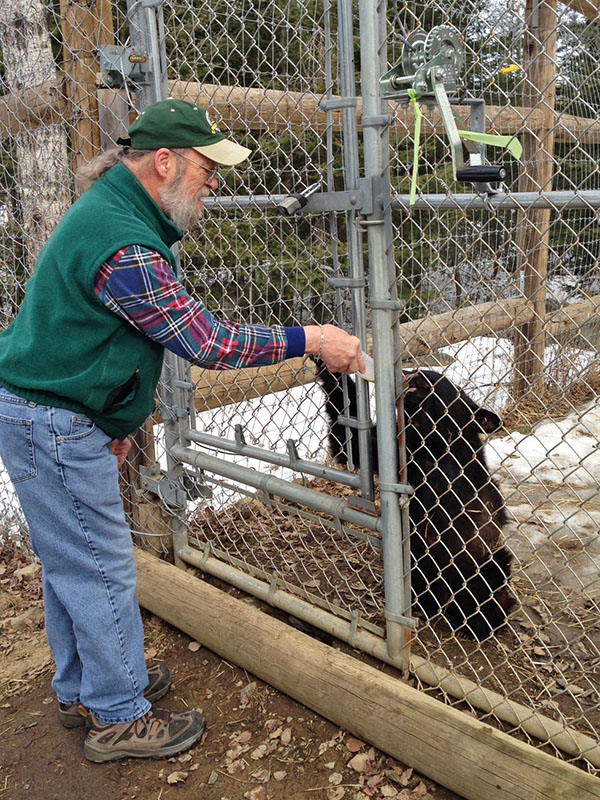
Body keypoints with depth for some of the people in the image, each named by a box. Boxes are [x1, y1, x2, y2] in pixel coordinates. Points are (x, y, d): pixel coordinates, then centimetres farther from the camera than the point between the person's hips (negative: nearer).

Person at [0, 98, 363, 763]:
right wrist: (309, 341, -16)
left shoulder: (111, 208, 9)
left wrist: (114, 418, 21)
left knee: (68, 562, 19)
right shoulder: (123, 247, -26)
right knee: (101, 567, 1)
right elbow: (204, 342, -24)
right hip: (54, 426, -10)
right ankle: (120, 718, 18)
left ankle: (80, 689, 36)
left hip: (58, 414, 10)